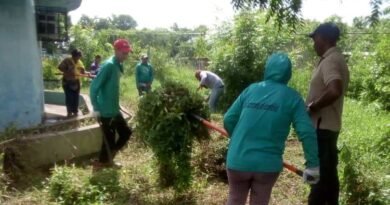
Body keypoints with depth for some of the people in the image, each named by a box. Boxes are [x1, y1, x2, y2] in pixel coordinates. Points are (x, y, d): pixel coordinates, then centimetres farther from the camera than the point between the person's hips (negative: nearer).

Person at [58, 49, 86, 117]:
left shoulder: (79, 62, 9)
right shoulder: (67, 60, -9)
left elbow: (82, 71, 9)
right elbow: (60, 67, -17)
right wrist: (67, 72, -23)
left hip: (76, 82, 5)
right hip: (67, 82, -5)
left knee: (76, 97, 7)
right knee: (69, 97, -7)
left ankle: (75, 112, 17)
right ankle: (69, 112, 2)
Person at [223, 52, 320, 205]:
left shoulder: (251, 90, 4)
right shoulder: (292, 98, -1)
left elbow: (228, 120, 4)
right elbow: (307, 132, -10)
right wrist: (313, 165, -3)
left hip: (238, 160, 2)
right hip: (268, 164, -1)